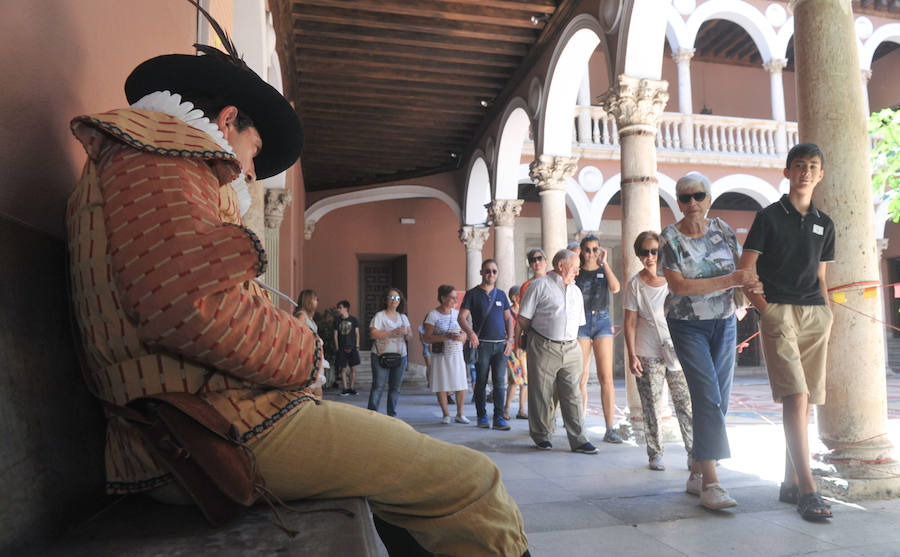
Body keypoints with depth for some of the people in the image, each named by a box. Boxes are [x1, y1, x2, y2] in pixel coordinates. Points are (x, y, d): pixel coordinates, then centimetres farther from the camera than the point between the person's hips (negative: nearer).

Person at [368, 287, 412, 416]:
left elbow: (410, 337, 15)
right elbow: (373, 334, -14)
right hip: (381, 356, -5)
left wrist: (407, 333, -10)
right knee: (378, 387, -7)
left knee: (395, 388, 7)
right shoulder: (379, 316, -2)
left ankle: (392, 415, 16)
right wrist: (393, 332, -20)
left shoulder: (403, 317, 15)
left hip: (400, 356, 5)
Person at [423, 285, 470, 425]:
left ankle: (460, 414, 11)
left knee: (461, 385, -3)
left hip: (456, 354, 3)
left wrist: (461, 337, -12)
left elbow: (464, 334, 12)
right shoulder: (432, 315, -6)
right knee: (441, 386, 2)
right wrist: (446, 336, -20)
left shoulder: (457, 313, 7)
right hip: (440, 355, -3)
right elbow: (427, 338, -10)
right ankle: (446, 415, 17)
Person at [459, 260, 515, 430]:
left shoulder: (501, 294, 14)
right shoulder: (472, 294, 3)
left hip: (500, 345, 3)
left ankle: (499, 419, 1)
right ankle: (482, 417, 13)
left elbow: (508, 318, 17)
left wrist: (510, 339, 4)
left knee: (500, 383, -1)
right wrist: (470, 333, -21)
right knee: (481, 382, 3)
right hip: (482, 344, -3)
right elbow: (462, 317, -3)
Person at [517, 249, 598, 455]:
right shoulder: (540, 285, -3)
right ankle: (541, 435, 17)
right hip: (543, 349, -5)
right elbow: (523, 317, -3)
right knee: (541, 394, 3)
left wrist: (567, 338, 15)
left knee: (572, 394, 3)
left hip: (570, 348, 5)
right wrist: (537, 337, 5)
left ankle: (578, 440, 5)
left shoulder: (575, 290, 18)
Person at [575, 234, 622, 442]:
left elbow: (615, 288, -9)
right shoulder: (575, 273, 8)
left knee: (606, 376, -6)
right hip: (580, 323, -1)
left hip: (602, 321, 1)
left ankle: (610, 429, -4)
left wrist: (605, 263, -8)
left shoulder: (605, 271, 12)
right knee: (581, 378, -2)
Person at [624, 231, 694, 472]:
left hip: (677, 352, 1)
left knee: (686, 403, -2)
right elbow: (630, 322, 0)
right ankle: (655, 454, 15)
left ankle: (694, 453, 9)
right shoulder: (634, 284, 0)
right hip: (648, 354, -1)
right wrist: (631, 355, -6)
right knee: (651, 407, 3)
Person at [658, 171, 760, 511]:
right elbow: (677, 285, -19)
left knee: (719, 400, 5)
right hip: (688, 326, -5)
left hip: (724, 323, 5)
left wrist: (752, 286, -14)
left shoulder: (722, 230, 4)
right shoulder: (670, 238, -9)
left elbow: (741, 267, 10)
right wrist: (729, 280, -23)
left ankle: (697, 475, 17)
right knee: (707, 397, -15)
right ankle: (710, 482, -12)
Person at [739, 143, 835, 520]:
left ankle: (790, 483, 15)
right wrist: (766, 310, -11)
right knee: (796, 398, -16)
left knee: (804, 401, 6)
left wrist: (827, 314, 9)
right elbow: (745, 272, -2)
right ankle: (807, 490, -15)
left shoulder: (824, 224, 18)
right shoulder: (769, 217, 2)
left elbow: (821, 277, 21)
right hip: (779, 312, -5)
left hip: (815, 315, 6)